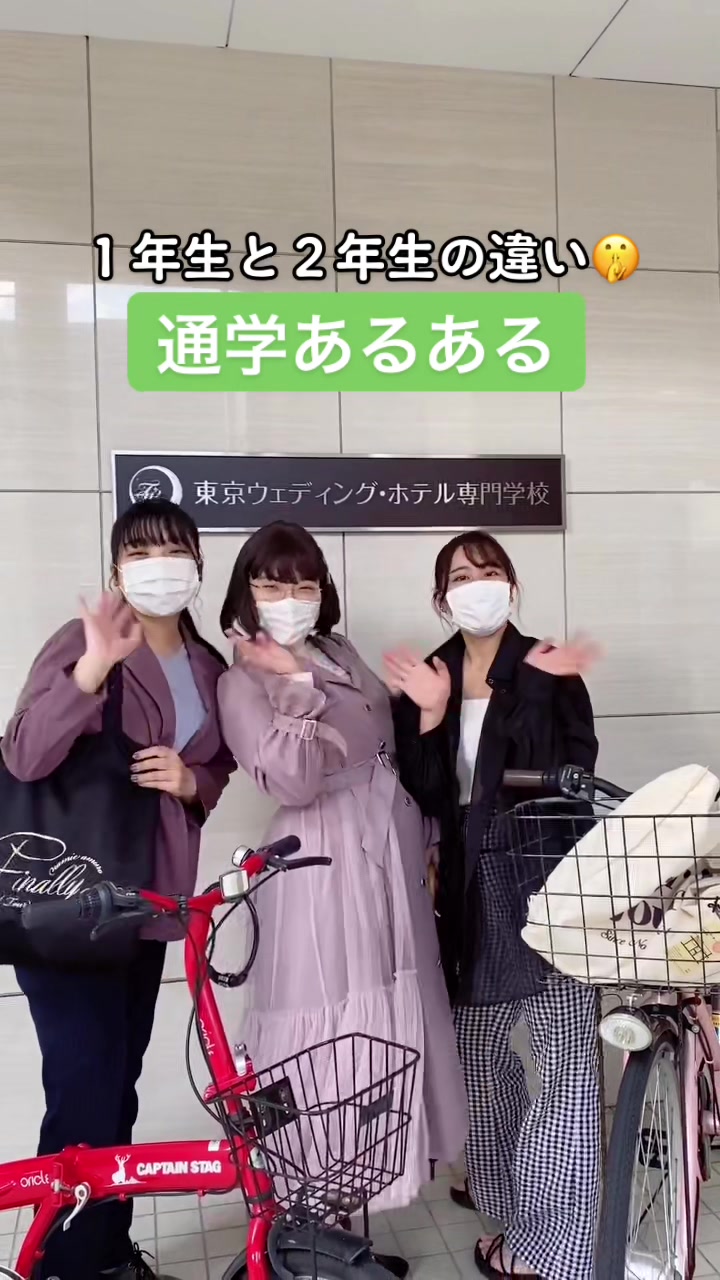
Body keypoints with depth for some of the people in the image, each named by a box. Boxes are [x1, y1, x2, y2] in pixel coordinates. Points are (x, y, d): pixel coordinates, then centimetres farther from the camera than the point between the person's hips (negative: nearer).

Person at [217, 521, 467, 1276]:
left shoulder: (338, 652, 12)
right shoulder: (244, 683, -9)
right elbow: (291, 784, -22)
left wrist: (420, 842, 17)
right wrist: (294, 685, -23)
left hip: (389, 855, 8)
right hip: (325, 868, -8)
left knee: (389, 1014, 15)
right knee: (334, 1024, -1)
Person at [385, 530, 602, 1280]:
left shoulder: (550, 669, -3)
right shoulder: (427, 677, 5)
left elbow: (569, 772, -15)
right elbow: (427, 797, -4)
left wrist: (539, 691, -24)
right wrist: (427, 716, -16)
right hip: (471, 882, 4)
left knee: (567, 1057, -5)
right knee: (476, 1043, 16)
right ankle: (503, 1184, 39)